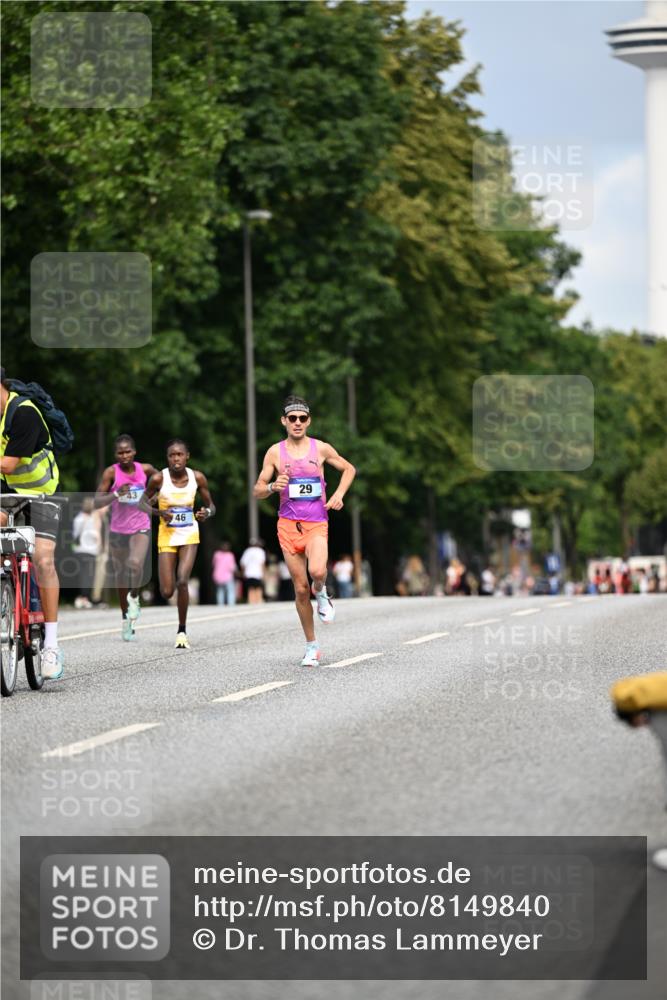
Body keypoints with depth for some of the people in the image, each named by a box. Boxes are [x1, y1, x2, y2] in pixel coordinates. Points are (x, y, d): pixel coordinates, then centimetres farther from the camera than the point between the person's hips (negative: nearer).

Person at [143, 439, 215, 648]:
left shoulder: (197, 477, -6)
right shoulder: (158, 478, -11)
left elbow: (210, 505, 5)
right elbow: (143, 502, 1)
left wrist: (207, 513, -18)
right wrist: (159, 512, -19)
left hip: (189, 536, 0)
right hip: (167, 536, 0)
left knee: (182, 581, -20)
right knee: (166, 592, -3)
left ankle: (182, 631, -5)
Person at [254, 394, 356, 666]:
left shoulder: (321, 449, 2)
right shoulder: (275, 452, 3)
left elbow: (348, 468, 18)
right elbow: (257, 491, 6)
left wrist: (339, 494, 2)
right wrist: (272, 487, -16)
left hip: (317, 524, -1)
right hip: (288, 524, 1)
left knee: (317, 571, -30)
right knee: (300, 588, 2)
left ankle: (321, 593, 7)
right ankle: (311, 646, 15)